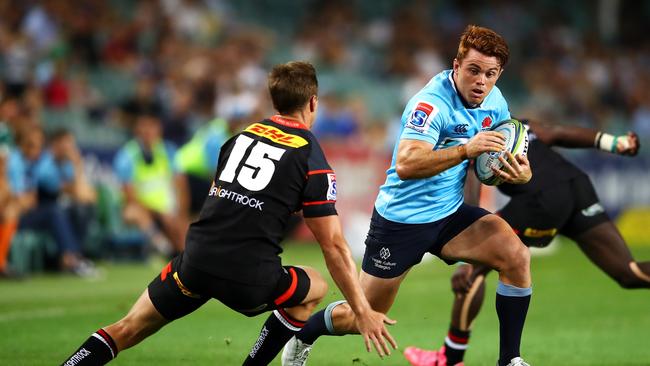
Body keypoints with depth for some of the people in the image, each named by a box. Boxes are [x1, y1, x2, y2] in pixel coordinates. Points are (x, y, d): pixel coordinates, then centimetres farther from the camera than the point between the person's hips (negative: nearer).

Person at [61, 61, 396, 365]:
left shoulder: (242, 136, 15)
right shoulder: (313, 161, 0)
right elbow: (333, 245, -1)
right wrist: (362, 312, 4)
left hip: (196, 263, 4)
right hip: (249, 278, -4)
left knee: (128, 329, 17)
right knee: (315, 287, 26)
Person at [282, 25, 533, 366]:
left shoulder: (495, 101, -2)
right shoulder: (432, 103, -25)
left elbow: (503, 158, 9)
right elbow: (405, 165, -38)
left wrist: (520, 173, -16)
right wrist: (466, 150, -48)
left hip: (449, 212, 6)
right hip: (401, 219, -6)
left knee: (516, 256, -18)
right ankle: (301, 338, 35)